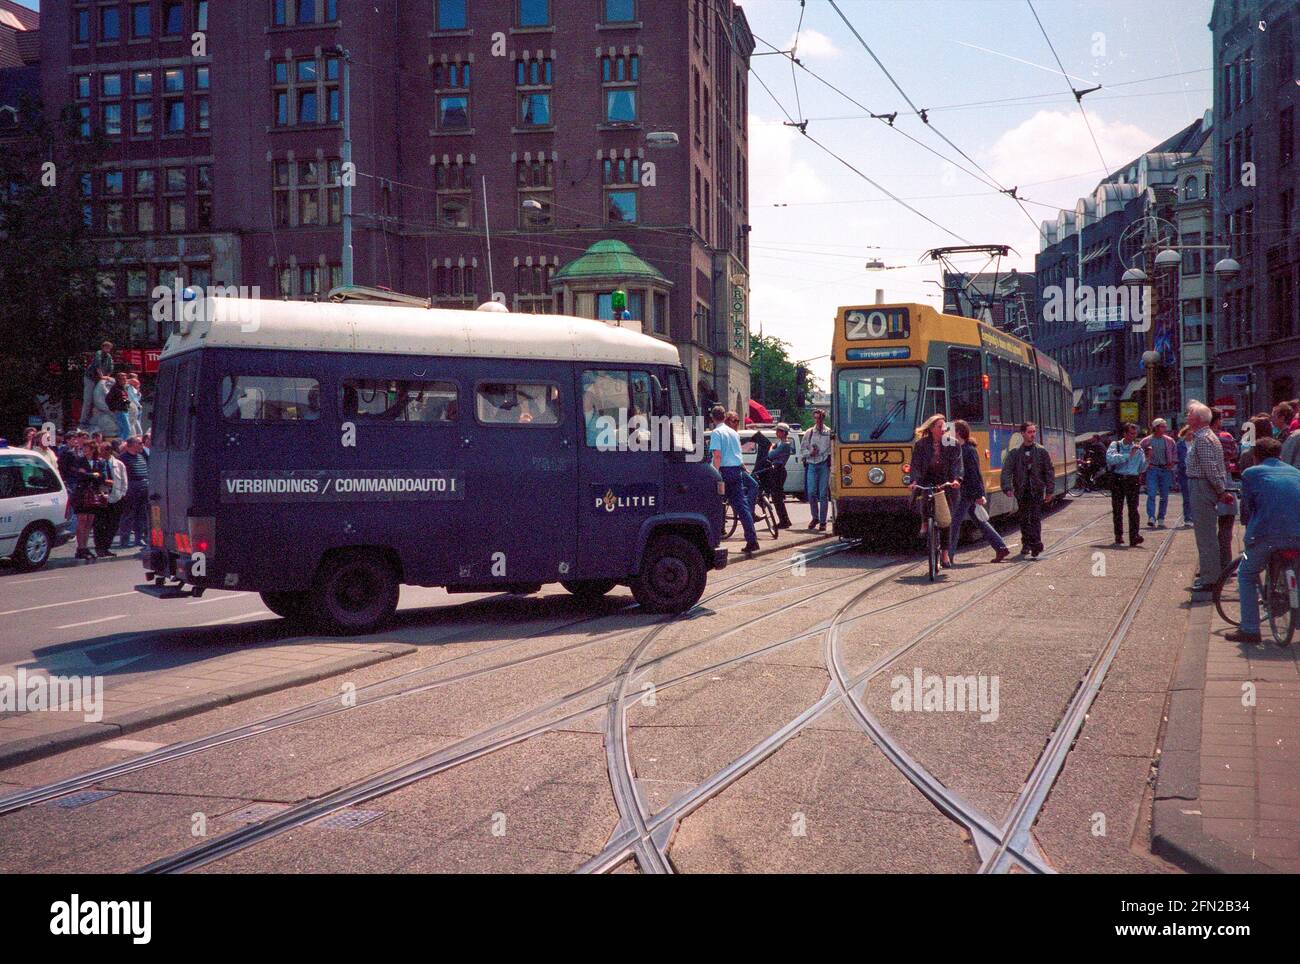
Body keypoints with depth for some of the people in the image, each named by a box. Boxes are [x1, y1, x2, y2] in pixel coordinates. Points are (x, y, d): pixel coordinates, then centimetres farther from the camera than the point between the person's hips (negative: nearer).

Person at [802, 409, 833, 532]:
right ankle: (815, 517, 16)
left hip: (824, 465, -2)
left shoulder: (829, 433, 4)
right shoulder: (808, 433, 12)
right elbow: (803, 449, 15)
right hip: (811, 465, 2)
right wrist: (810, 453, -4)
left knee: (823, 494, -2)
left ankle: (822, 521, 3)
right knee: (811, 493, -2)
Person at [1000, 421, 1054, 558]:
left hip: (1037, 490, -2)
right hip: (1021, 491, 2)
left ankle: (1036, 544, -14)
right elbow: (1006, 471, -3)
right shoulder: (1014, 453, 3)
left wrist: (1050, 490, -1)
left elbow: (1049, 472, 5)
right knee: (1024, 519, 9)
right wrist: (1007, 487, -17)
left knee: (1035, 518, -11)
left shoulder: (1041, 451, 3)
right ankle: (1026, 544, 20)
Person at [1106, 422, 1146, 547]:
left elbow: (1142, 468, 13)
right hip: (1117, 479, -1)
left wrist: (1147, 458, -4)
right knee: (1117, 510, 5)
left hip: (1132, 480, 1)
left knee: (1133, 508, -11)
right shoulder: (1115, 445, 5)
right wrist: (1128, 455, -18)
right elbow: (1110, 458, -16)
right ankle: (1118, 536, 14)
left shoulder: (1138, 448, 12)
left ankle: (1134, 536, -16)